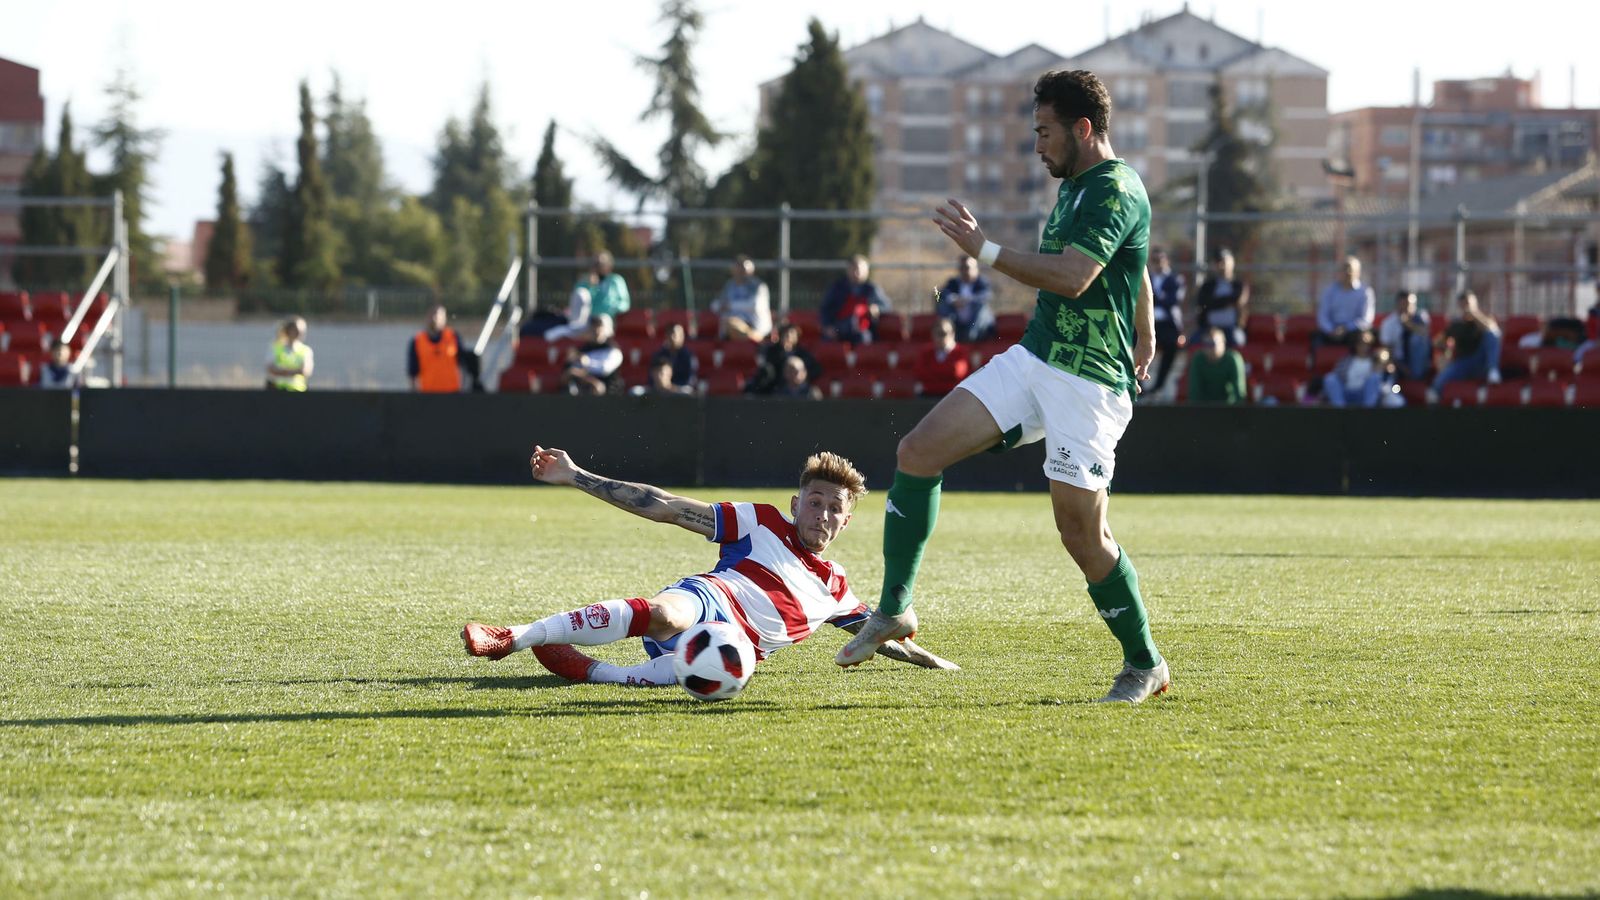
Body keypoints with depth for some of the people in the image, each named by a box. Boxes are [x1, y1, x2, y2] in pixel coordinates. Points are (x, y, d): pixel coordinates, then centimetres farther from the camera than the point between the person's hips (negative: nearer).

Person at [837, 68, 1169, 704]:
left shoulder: (1116, 190, -15)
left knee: (1082, 533, -8)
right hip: (1033, 360, 9)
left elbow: (1072, 277, -28)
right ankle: (894, 609, 4)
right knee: (918, 452, -3)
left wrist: (985, 250, -24)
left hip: (1089, 380, -9)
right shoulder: (1078, 187, 16)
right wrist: (1143, 340, 45)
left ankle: (1144, 665, 10)